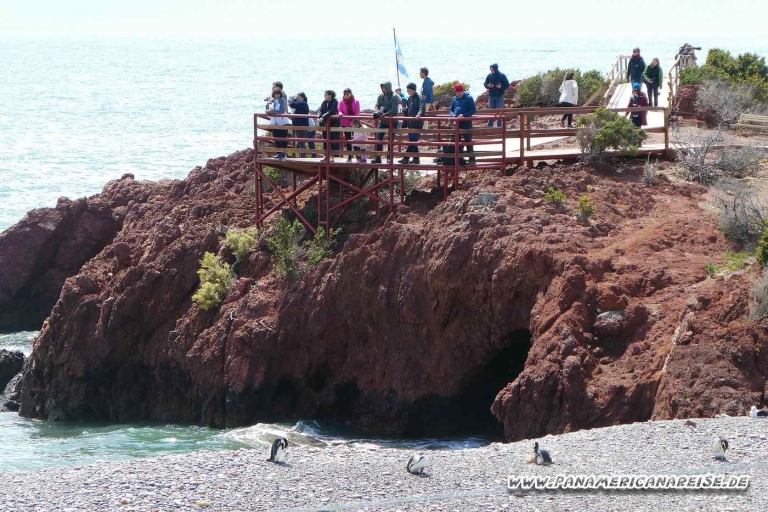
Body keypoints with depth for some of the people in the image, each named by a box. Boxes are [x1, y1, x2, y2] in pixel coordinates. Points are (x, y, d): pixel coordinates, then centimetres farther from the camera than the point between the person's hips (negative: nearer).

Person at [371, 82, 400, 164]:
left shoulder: (395, 97, -9)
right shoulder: (381, 96, 6)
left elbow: (394, 110, -17)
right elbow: (377, 105, 6)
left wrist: (384, 114, -28)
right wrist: (377, 112, -17)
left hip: (391, 121, -4)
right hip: (382, 121, 4)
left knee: (391, 140, 4)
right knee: (378, 138, -5)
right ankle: (377, 157, -3)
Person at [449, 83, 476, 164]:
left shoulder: (469, 98, -5)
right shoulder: (454, 99, 11)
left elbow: (474, 110, -7)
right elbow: (451, 110, 19)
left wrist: (464, 115, -18)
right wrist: (453, 114, -4)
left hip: (466, 122, -6)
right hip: (457, 122, 6)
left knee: (468, 139, -8)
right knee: (457, 139, 10)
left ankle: (471, 158, -5)